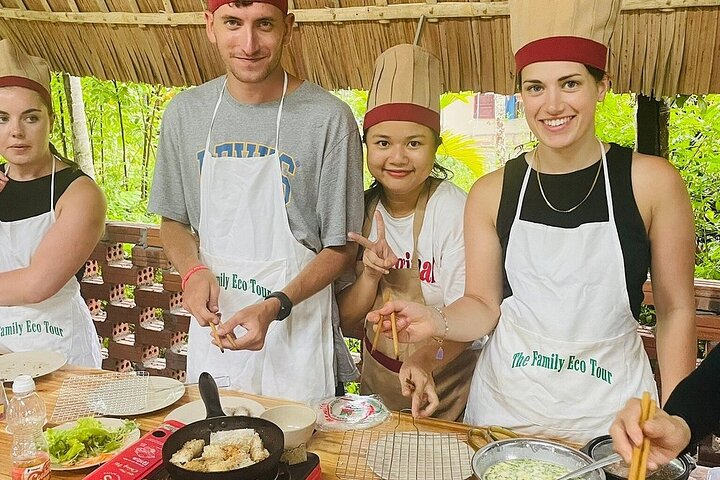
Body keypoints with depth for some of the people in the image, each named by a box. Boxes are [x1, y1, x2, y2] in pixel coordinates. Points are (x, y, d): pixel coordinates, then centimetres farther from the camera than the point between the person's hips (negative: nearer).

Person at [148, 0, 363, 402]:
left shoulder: (329, 119, -15)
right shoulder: (185, 113, -1)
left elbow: (342, 247, -10)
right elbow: (173, 220, 10)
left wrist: (274, 307, -22)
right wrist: (194, 270, -10)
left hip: (297, 333, -3)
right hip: (212, 325, 4)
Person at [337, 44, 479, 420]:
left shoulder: (455, 212, -19)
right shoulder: (361, 210, -6)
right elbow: (347, 324, -3)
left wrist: (423, 361, -40)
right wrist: (369, 277, -21)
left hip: (445, 394, -4)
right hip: (376, 391, 4)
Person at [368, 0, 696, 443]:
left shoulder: (652, 182, -9)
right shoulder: (492, 193, -5)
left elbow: (676, 310, -3)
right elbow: (484, 306, 1)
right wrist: (437, 322, -19)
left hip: (608, 412, -1)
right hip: (505, 407, 2)